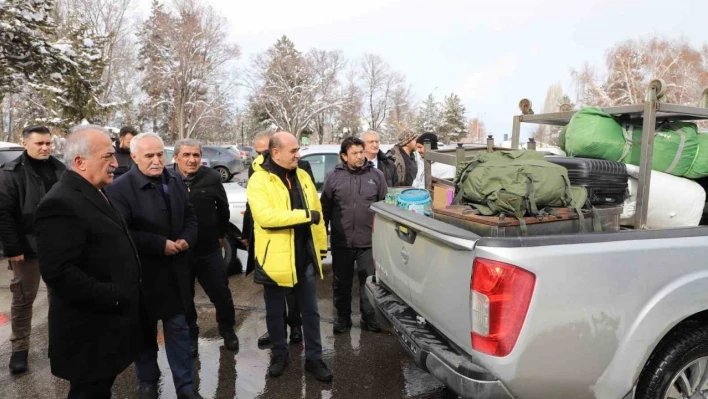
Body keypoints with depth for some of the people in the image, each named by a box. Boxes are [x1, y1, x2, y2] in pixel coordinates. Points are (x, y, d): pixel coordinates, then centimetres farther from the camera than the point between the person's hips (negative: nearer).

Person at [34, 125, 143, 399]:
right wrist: (112, 297, -23)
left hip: (106, 323, 10)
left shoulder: (94, 194, 11)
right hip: (90, 331, -9)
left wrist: (121, 298, 12)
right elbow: (59, 272, -29)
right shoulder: (61, 203, -23)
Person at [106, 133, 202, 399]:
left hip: (175, 271, 5)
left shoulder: (175, 181, 5)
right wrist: (161, 245, -22)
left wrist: (187, 239, -9)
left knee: (178, 327, 13)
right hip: (142, 273, -4)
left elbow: (190, 216, 10)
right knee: (145, 331, 15)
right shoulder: (120, 188, -15)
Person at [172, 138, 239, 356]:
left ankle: (227, 329, 33)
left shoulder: (212, 177, -8)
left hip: (209, 249, 0)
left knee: (221, 293, 10)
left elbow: (223, 208, 7)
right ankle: (190, 335, 35)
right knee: (185, 298, 15)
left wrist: (220, 235, 11)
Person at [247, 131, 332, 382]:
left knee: (310, 311, 12)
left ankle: (314, 358, 25)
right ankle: (280, 355, 33)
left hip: (304, 256, 5)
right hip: (275, 257, -4)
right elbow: (265, 216, -26)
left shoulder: (302, 176, 7)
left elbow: (317, 211, 10)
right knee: (275, 312, 13)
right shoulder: (259, 180, -12)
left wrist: (321, 246, 10)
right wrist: (305, 215, -24)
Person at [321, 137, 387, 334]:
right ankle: (343, 318, 28)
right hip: (341, 241, 1)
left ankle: (369, 318, 24)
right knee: (341, 282, 12)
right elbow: (325, 207, 5)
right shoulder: (333, 176, 0)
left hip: (369, 241, 0)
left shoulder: (376, 175, 2)